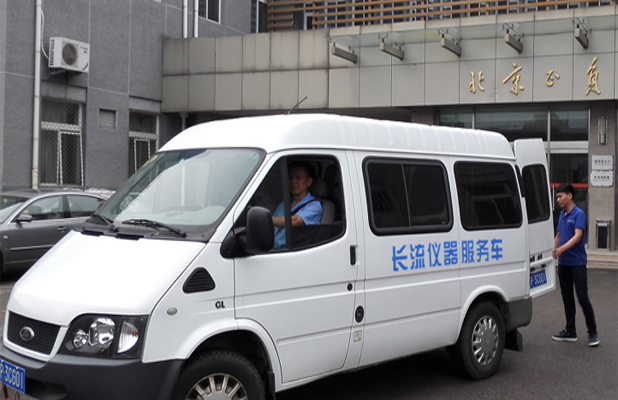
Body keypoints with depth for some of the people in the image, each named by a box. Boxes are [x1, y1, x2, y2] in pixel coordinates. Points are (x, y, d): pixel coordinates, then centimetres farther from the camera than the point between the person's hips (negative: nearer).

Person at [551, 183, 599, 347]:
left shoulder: (579, 214, -12)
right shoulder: (562, 215, 11)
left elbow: (578, 236, -23)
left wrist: (562, 249, -35)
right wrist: (553, 251, 17)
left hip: (577, 263, -8)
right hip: (563, 263, 8)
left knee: (582, 297, -6)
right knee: (567, 298, 10)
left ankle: (593, 333, 4)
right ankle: (570, 332, 18)